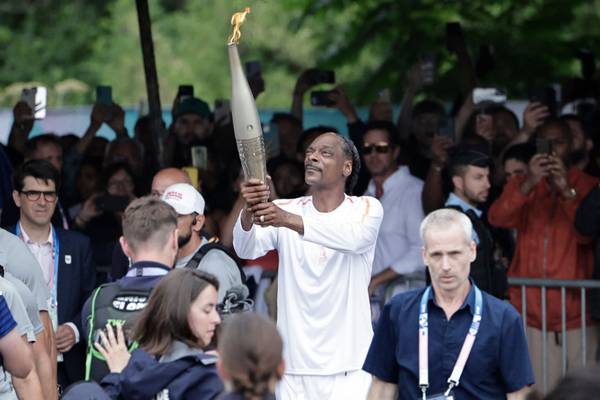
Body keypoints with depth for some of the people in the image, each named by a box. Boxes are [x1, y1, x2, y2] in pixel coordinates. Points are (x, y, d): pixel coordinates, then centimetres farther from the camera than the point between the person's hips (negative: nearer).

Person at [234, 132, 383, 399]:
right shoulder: (284, 211, 5)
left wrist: (290, 220, -40)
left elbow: (354, 237, -25)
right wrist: (249, 211, -36)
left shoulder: (367, 209, -1)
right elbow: (246, 250, -13)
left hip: (350, 367, -2)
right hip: (294, 368, 2)